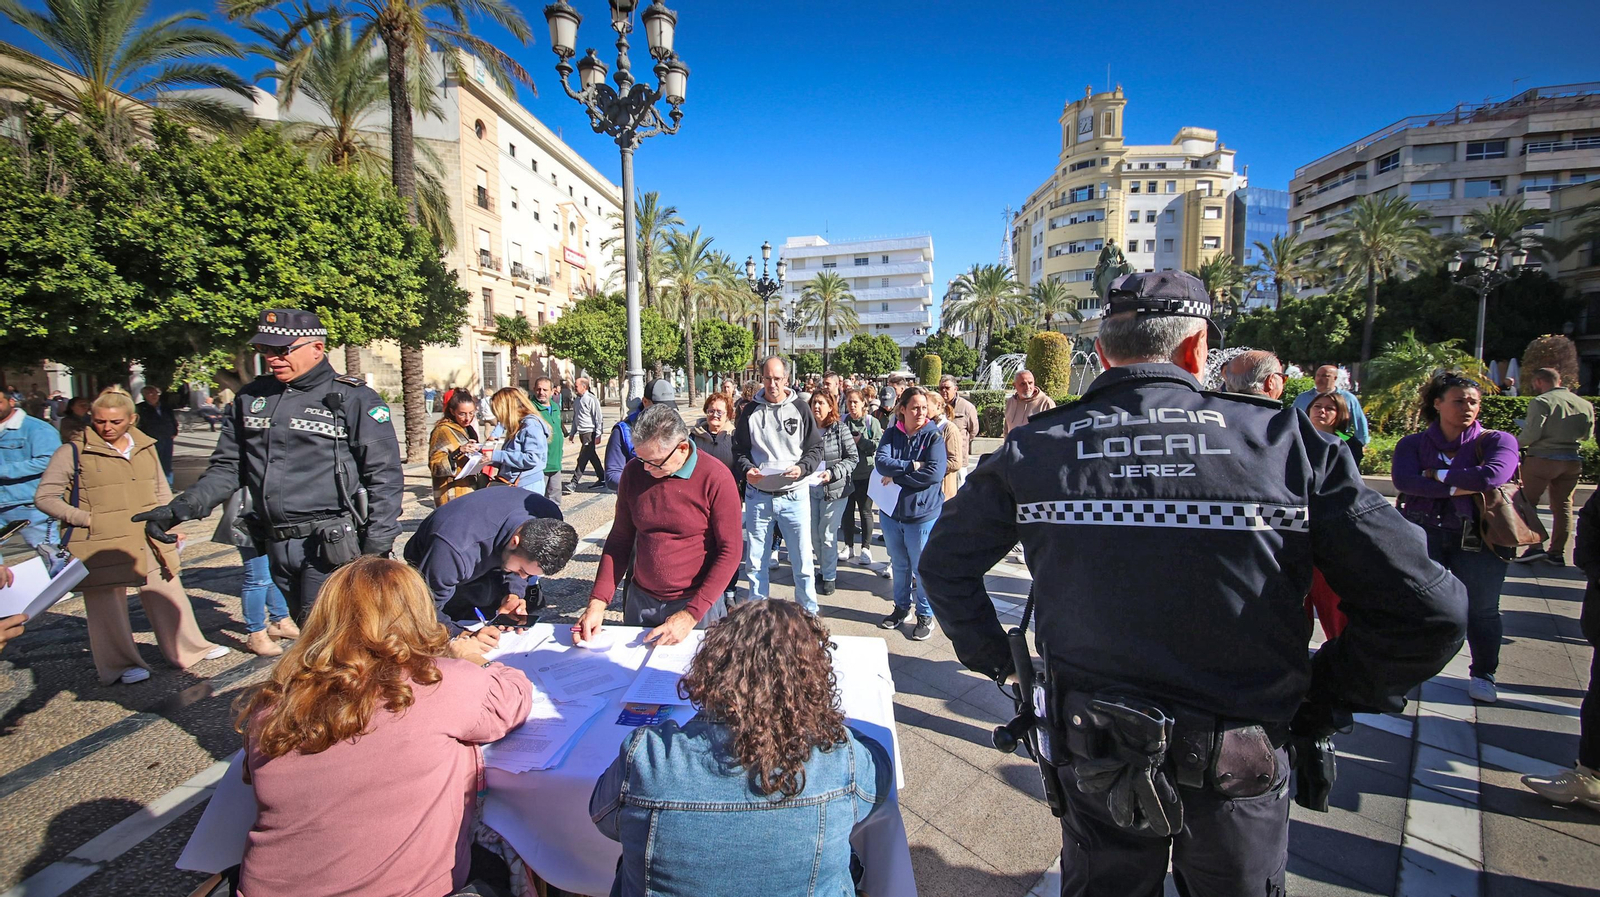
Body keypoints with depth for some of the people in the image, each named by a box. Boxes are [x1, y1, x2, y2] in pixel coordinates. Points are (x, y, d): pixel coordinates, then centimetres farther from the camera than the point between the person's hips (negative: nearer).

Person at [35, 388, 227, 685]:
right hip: (101, 545, -4)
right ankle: (120, 664, 22)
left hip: (149, 541, 4)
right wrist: (87, 519, -14)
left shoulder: (146, 448, 8)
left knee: (168, 594, 12)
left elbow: (162, 492, 17)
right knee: (108, 605, 6)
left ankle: (189, 648, 25)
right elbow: (44, 498, -3)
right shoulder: (73, 452, -6)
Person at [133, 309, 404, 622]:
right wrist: (180, 509, 2)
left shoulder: (354, 398, -5)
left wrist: (376, 549, -13)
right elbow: (227, 467, 18)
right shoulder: (251, 399, 13)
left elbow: (384, 477, -8)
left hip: (333, 547, -6)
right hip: (279, 546, 6)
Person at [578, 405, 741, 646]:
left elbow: (730, 552, -14)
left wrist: (690, 615, -18)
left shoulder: (715, 478, -16)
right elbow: (619, 540, 5)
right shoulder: (634, 471, -2)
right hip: (640, 600, 4)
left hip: (699, 604, -4)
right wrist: (597, 602, -4)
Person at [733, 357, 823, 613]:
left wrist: (802, 469, -16)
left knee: (802, 560, 5)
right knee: (755, 562, 12)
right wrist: (746, 470, -13)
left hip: (794, 495, -1)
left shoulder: (800, 409, 1)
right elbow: (739, 450, 8)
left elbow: (816, 448, 3)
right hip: (758, 496, 2)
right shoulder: (750, 411, 4)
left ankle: (808, 613, 23)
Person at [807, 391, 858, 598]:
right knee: (813, 533, 10)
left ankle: (829, 576, 16)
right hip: (810, 488, 4)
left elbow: (853, 458, -6)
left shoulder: (840, 429, -7)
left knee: (827, 533, 1)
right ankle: (823, 567, 31)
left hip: (834, 488, -3)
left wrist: (832, 473, -17)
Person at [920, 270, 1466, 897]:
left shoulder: (1034, 446, -10)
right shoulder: (1288, 441, -13)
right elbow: (1428, 612, -12)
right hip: (1238, 775, 0)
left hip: (1092, 763, 1)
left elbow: (943, 564, -1)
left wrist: (995, 659, 8)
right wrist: (1322, 701, 2)